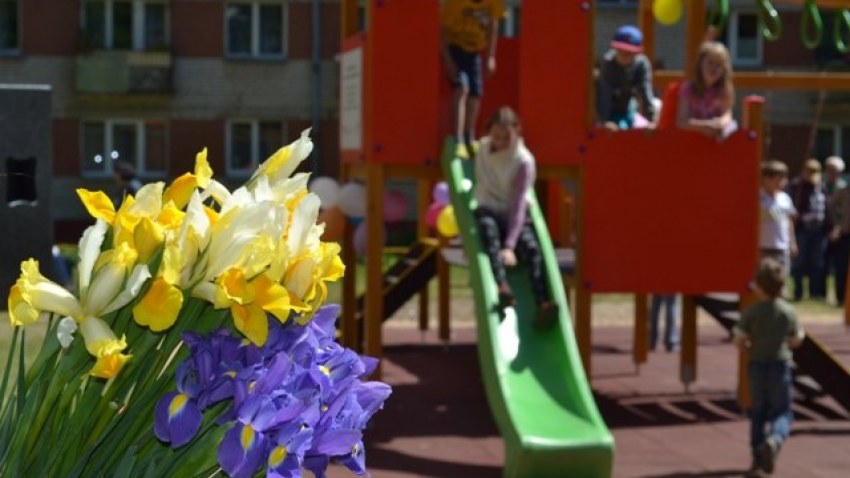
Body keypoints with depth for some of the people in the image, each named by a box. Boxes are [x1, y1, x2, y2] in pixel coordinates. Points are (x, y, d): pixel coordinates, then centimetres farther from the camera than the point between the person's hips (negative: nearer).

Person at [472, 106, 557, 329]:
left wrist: (510, 245, -29)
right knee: (488, 227, -35)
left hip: (515, 218, -1)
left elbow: (519, 204, -20)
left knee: (532, 247, -31)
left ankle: (543, 304, -48)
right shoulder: (483, 149, 3)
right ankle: (501, 285, -56)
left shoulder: (524, 160, -10)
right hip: (488, 212, 1)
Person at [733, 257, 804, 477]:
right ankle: (774, 440, -24)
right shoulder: (788, 311, -6)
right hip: (780, 366, -1)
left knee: (758, 413, 14)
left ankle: (758, 460, 14)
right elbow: (796, 341, 2)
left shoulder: (751, 312, -9)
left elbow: (739, 340, -9)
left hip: (757, 366, 1)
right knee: (783, 412, 7)